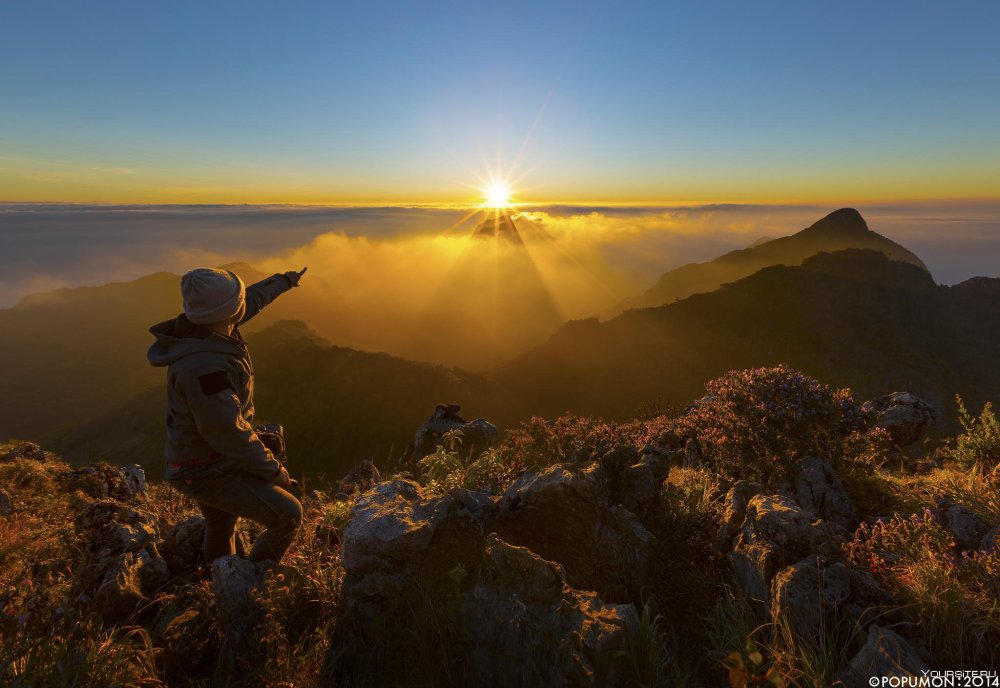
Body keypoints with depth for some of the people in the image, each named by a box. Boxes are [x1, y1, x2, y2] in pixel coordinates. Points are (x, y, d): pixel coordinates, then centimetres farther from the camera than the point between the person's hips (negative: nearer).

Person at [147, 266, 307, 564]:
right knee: (287, 515, -11)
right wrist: (273, 469, -17)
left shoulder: (202, 326, -8)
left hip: (205, 459, 10)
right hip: (208, 471, -10)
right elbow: (229, 434, -30)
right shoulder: (204, 366, -36)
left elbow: (251, 298, 12)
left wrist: (283, 280, 28)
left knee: (221, 528, 29)